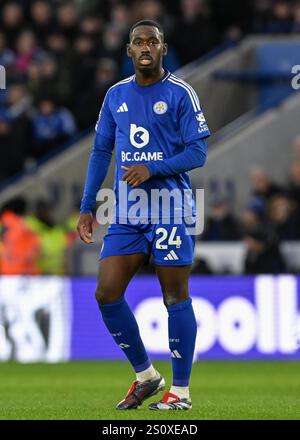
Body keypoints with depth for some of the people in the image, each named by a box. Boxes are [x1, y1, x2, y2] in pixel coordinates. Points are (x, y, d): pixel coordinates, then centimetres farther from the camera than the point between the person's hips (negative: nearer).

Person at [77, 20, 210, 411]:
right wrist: (87, 208, 11)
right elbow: (101, 152, 16)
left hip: (170, 210, -5)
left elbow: (197, 153, -7)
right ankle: (145, 376, 15)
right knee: (107, 294, -1)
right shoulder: (116, 95, 12)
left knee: (175, 297, -2)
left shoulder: (180, 94, -4)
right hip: (126, 213, 5)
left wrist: (152, 169, -21)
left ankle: (180, 391, 6)